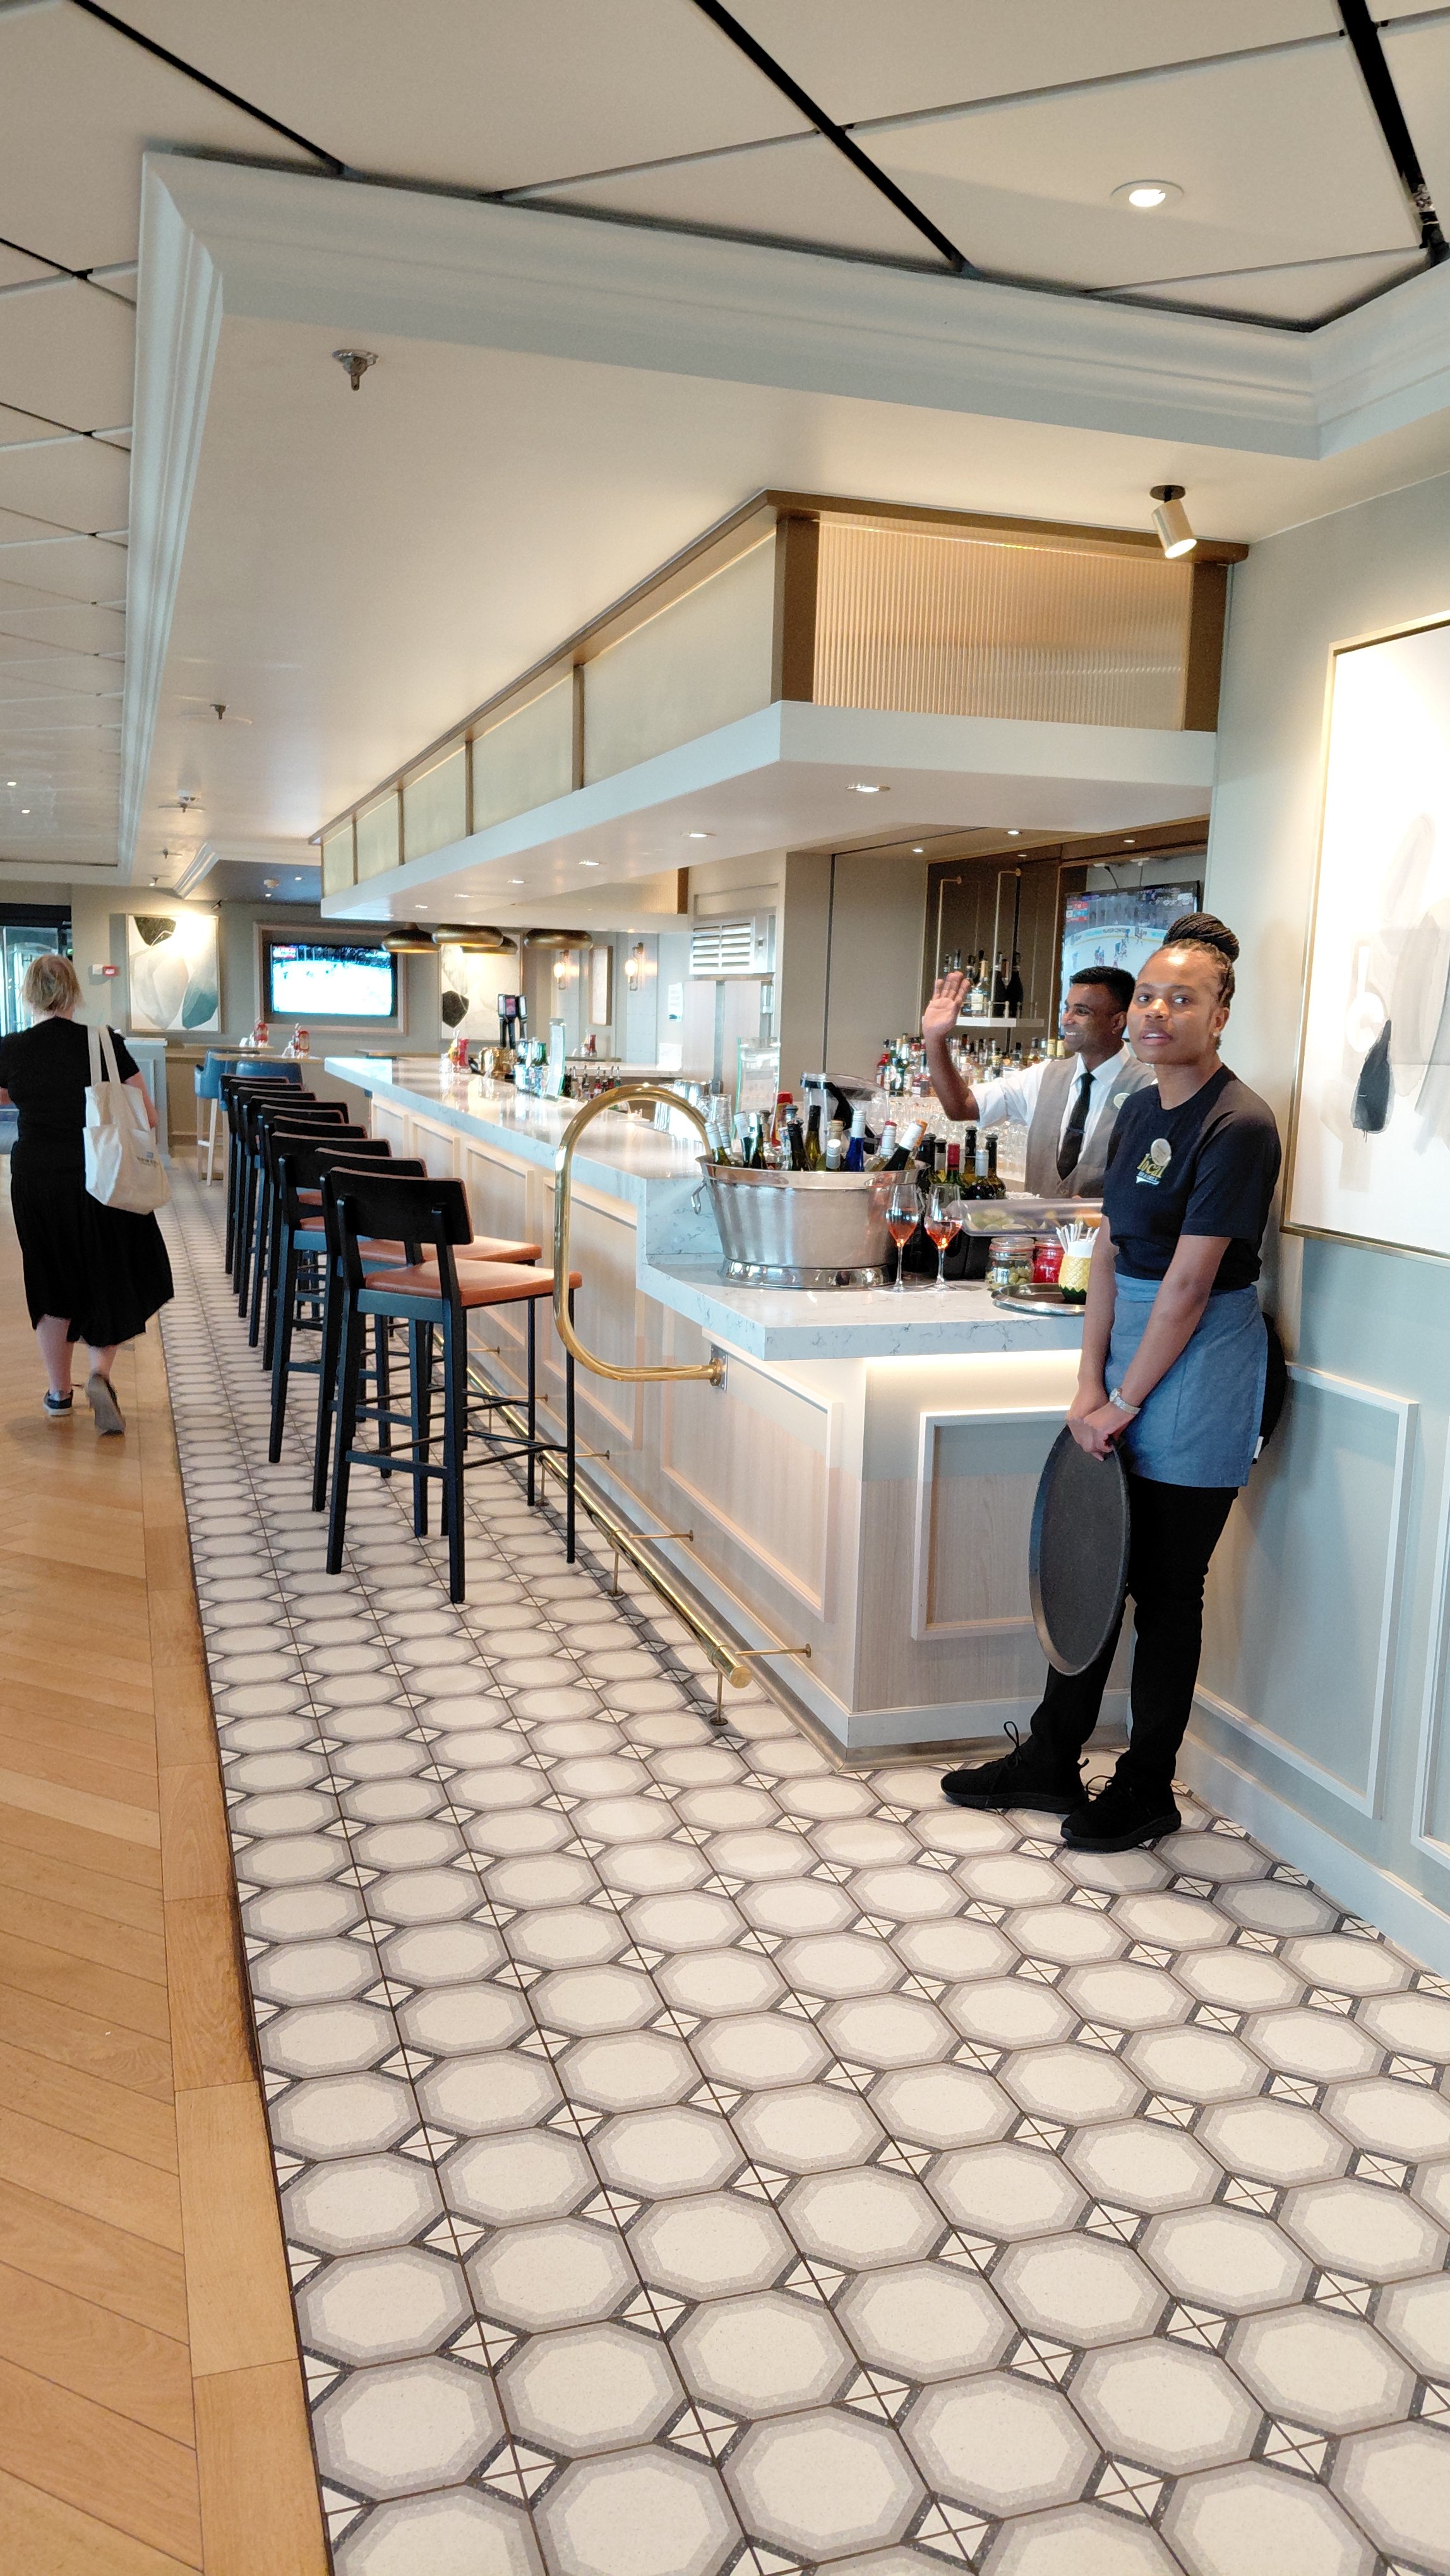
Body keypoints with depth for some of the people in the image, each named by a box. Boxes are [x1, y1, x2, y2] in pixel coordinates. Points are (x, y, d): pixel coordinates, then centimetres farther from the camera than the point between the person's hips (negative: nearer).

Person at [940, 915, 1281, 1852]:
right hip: (1133, 1345, 8)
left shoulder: (1238, 1125, -17)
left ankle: (1147, 1792, 22)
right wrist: (1090, 1384, 2)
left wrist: (1122, 1403, -13)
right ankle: (1052, 1761, 29)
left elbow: (1189, 1283, -19)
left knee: (1166, 1587, 4)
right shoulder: (1140, 1111, 9)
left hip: (1199, 1368, -8)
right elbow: (1110, 1253, 8)